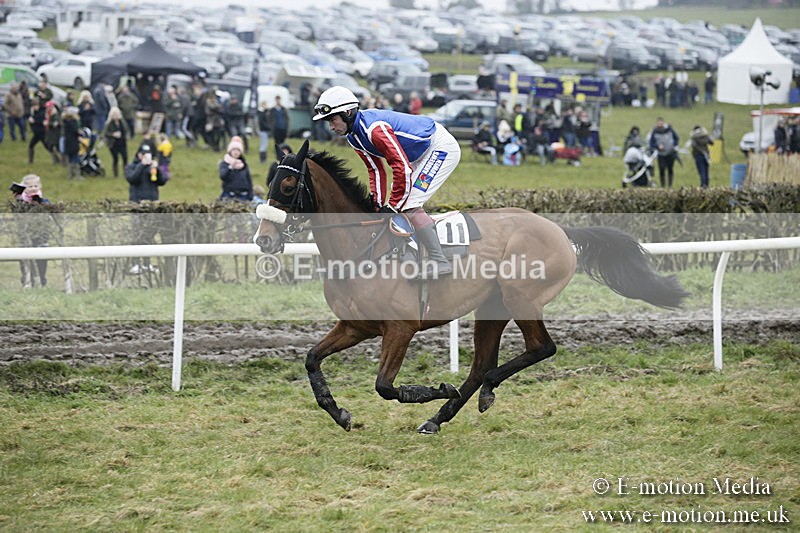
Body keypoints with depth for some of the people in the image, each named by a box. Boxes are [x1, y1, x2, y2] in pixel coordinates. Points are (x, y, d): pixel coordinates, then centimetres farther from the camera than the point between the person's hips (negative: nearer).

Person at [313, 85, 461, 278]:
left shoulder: (374, 128, -29)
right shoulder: (354, 136, 3)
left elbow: (402, 167, -30)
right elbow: (376, 170, 11)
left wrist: (392, 206, -23)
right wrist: (379, 205, 1)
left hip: (441, 147, -10)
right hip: (424, 154, 10)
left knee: (409, 206, -17)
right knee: (403, 204, 12)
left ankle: (440, 262, -17)